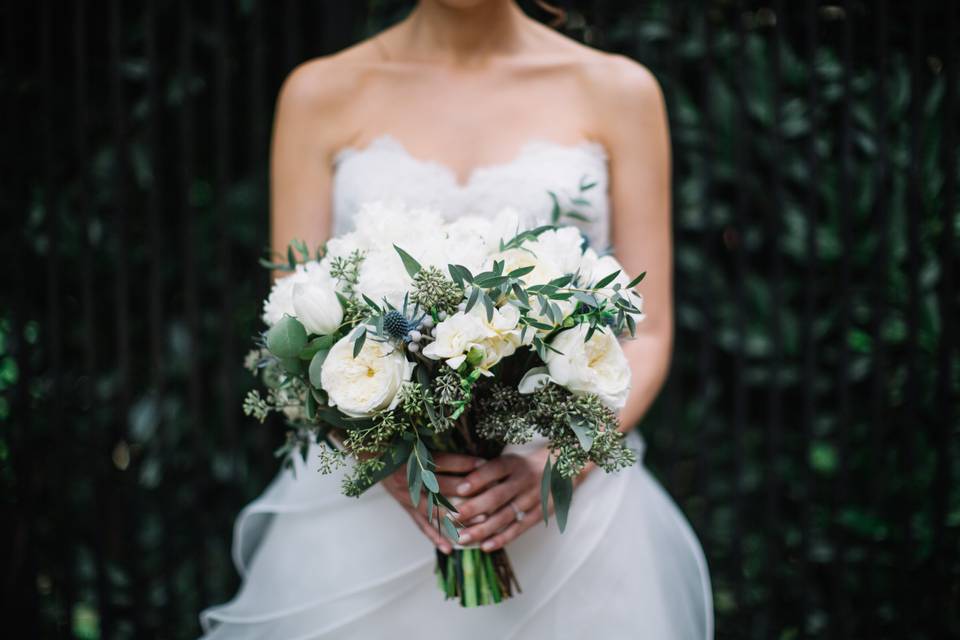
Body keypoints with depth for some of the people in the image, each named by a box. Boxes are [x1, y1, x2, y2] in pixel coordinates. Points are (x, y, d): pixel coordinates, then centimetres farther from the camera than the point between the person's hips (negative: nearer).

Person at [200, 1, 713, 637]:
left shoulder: (616, 91, 2)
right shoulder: (322, 95, 3)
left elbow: (646, 335, 0)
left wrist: (555, 466, -16)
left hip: (568, 516, 0)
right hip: (365, 512, 0)